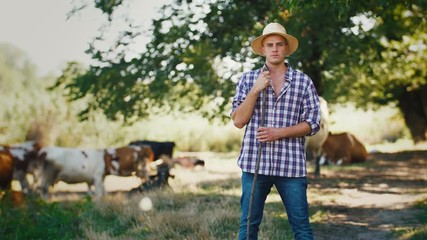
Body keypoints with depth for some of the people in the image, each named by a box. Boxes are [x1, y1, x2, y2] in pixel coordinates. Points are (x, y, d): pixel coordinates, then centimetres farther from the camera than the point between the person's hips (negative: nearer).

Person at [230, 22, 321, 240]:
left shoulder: (303, 82, 6)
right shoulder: (248, 79, 8)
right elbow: (238, 120, 1)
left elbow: (313, 123, 2)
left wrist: (279, 133, -11)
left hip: (291, 165, 0)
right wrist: (256, 90, -10)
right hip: (254, 163, 1)